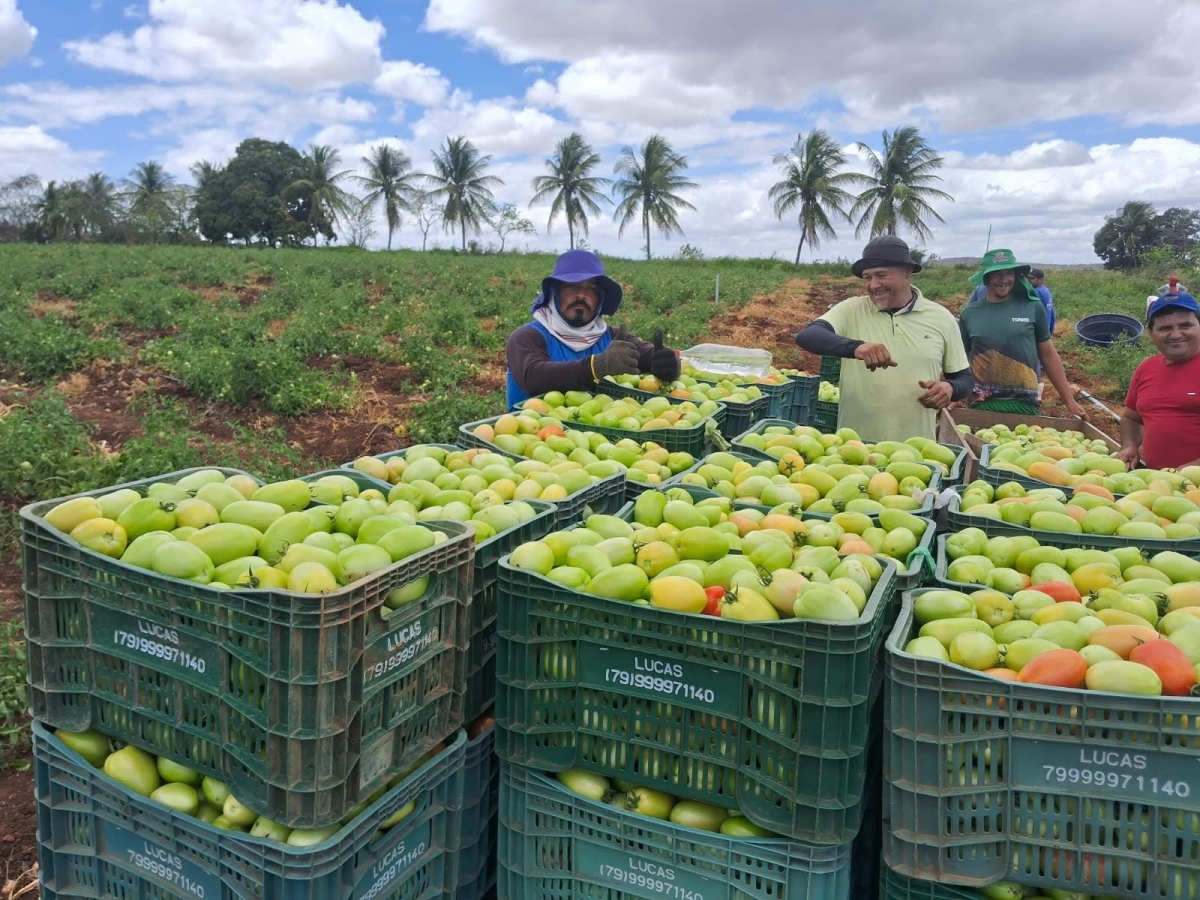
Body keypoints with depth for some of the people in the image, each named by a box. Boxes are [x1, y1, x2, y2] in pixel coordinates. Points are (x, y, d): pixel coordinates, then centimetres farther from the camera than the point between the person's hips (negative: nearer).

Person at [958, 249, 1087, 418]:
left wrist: (1070, 401, 6)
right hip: (982, 404, 0)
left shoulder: (1033, 308, 0)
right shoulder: (969, 313, 1)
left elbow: (1048, 355, 6)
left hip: (1025, 404, 0)